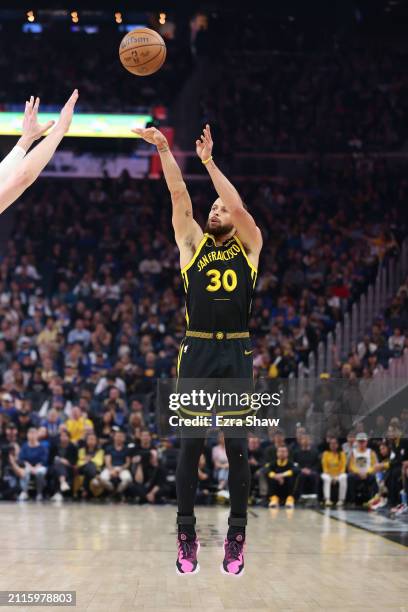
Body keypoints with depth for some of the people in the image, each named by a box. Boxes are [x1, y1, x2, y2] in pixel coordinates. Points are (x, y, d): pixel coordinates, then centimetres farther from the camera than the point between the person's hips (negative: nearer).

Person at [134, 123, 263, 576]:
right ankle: (186, 531, 7)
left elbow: (239, 207, -6)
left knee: (237, 445, 1)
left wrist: (208, 161, -7)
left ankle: (236, 534, 6)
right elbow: (179, 196, 1)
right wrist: (164, 150, -8)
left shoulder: (248, 246, 9)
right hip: (197, 352, 1)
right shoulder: (192, 243, 10)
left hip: (236, 354, 0)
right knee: (190, 444, 1)